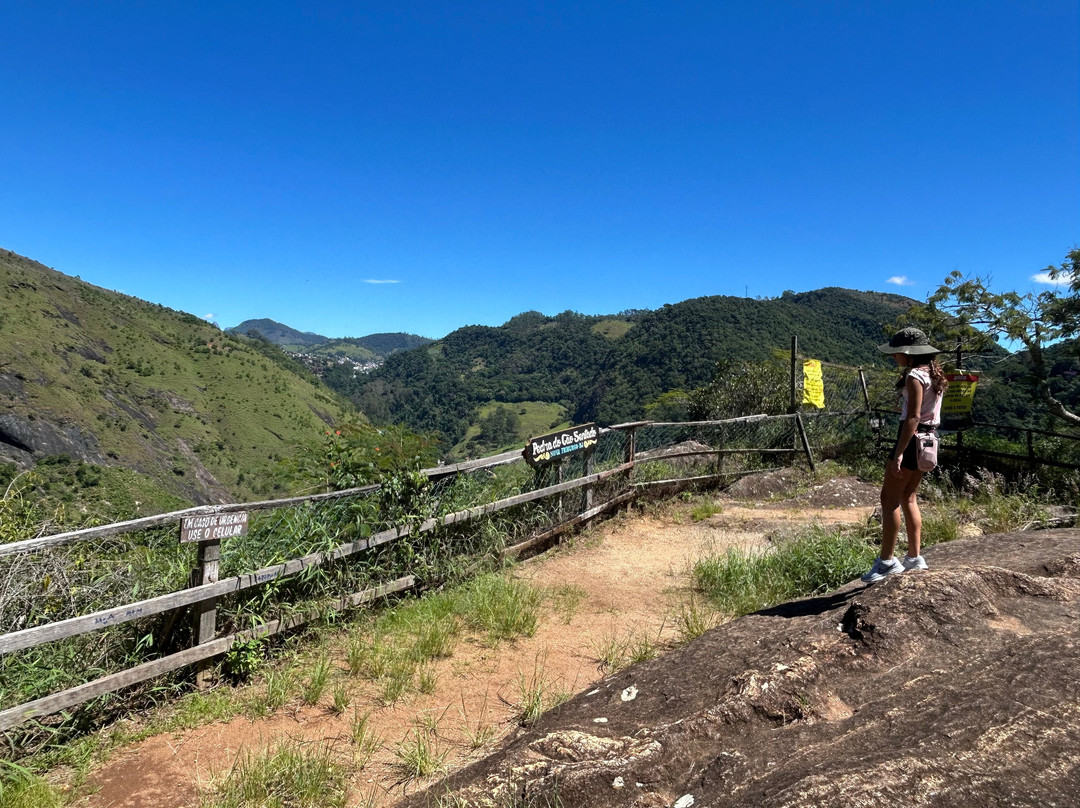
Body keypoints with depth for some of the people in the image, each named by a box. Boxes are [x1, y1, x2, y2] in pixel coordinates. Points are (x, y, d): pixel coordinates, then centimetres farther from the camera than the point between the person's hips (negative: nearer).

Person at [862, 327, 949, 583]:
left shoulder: (915, 377, -16)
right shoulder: (934, 373, 12)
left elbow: (913, 417, -23)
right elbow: (926, 410, 16)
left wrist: (899, 454, -25)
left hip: (912, 437, -10)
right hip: (928, 437, 10)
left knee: (889, 499, -4)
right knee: (908, 498, 16)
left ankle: (887, 561, -3)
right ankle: (915, 557, 21)